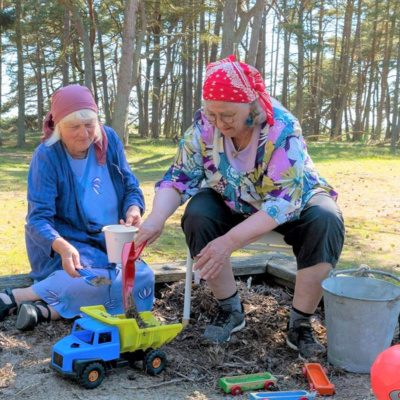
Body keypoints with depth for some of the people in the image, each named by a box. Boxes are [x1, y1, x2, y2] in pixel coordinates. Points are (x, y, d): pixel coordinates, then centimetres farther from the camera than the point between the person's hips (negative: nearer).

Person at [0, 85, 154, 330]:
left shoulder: (109, 139, -3)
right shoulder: (47, 156, -14)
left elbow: (131, 186, 6)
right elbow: (39, 218, -19)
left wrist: (134, 208, -19)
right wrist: (63, 247, -40)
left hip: (108, 244, 6)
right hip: (62, 246, -5)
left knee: (143, 278, -22)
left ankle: (47, 310, -28)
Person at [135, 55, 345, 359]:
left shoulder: (283, 129, -31)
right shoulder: (204, 126, -20)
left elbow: (284, 202, -36)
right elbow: (178, 178, -15)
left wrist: (230, 241, -45)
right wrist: (158, 217, -36)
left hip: (296, 200, -2)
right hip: (232, 202, 3)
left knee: (325, 223, -32)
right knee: (198, 216, -27)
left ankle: (300, 324, -16)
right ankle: (230, 311, -8)